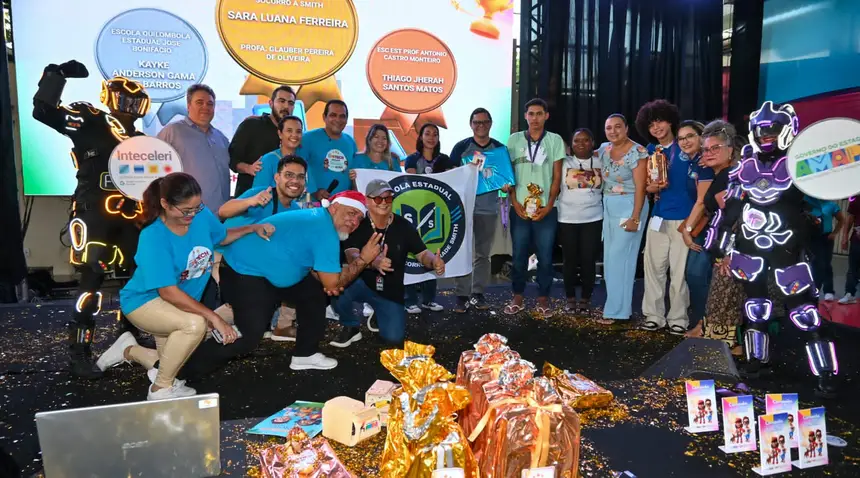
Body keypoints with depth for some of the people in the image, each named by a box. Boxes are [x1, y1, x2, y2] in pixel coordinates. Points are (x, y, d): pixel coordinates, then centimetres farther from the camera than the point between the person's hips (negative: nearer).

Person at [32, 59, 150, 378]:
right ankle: (79, 353, -5)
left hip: (129, 216, 7)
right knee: (92, 279, -12)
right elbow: (42, 110, -16)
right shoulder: (89, 122, -2)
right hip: (93, 213, -7)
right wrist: (57, 73, -19)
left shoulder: (139, 140, 20)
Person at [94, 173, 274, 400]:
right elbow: (168, 292, -35)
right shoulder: (153, 237, -32)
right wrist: (213, 317, -39)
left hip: (180, 304, 7)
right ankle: (161, 389, -14)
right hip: (145, 301, -7)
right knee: (194, 324, -37)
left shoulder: (201, 216, -16)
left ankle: (129, 350, 43)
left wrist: (253, 228, -8)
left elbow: (223, 236, 9)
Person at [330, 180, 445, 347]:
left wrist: (434, 261, -29)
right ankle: (351, 327, -2)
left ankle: (378, 311, 27)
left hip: (390, 291, 2)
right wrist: (372, 262, -50)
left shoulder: (404, 226, -8)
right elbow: (351, 256, -28)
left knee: (394, 338, -10)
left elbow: (422, 254, -4)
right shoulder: (357, 224, -14)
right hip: (361, 283, -1)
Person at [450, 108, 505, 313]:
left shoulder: (500, 148, 7)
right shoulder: (461, 147, 0)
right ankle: (462, 295, 4)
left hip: (489, 208, 3)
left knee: (483, 253, 9)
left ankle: (478, 294, 18)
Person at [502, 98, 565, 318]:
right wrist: (515, 203, -4)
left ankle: (543, 299, 15)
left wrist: (548, 206, -6)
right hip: (519, 208, 1)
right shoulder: (514, 139, 7)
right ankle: (517, 297, 18)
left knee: (545, 256, 3)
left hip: (546, 209, 0)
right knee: (519, 255, 5)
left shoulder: (555, 140, 4)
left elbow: (557, 176, 3)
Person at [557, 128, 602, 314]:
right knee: (570, 260, 6)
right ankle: (570, 299, 18)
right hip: (567, 219, 0)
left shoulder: (600, 162, 5)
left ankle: (585, 300, 14)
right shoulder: (565, 163, 1)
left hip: (593, 219, 1)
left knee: (588, 260, 2)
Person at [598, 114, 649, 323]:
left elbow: (640, 187, -17)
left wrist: (635, 217, -21)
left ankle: (616, 309, 5)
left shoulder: (637, 152, -13)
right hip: (608, 208, 7)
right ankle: (616, 305, 21)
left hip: (629, 207, -7)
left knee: (619, 257, -6)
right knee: (610, 258, 10)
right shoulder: (604, 149, 6)